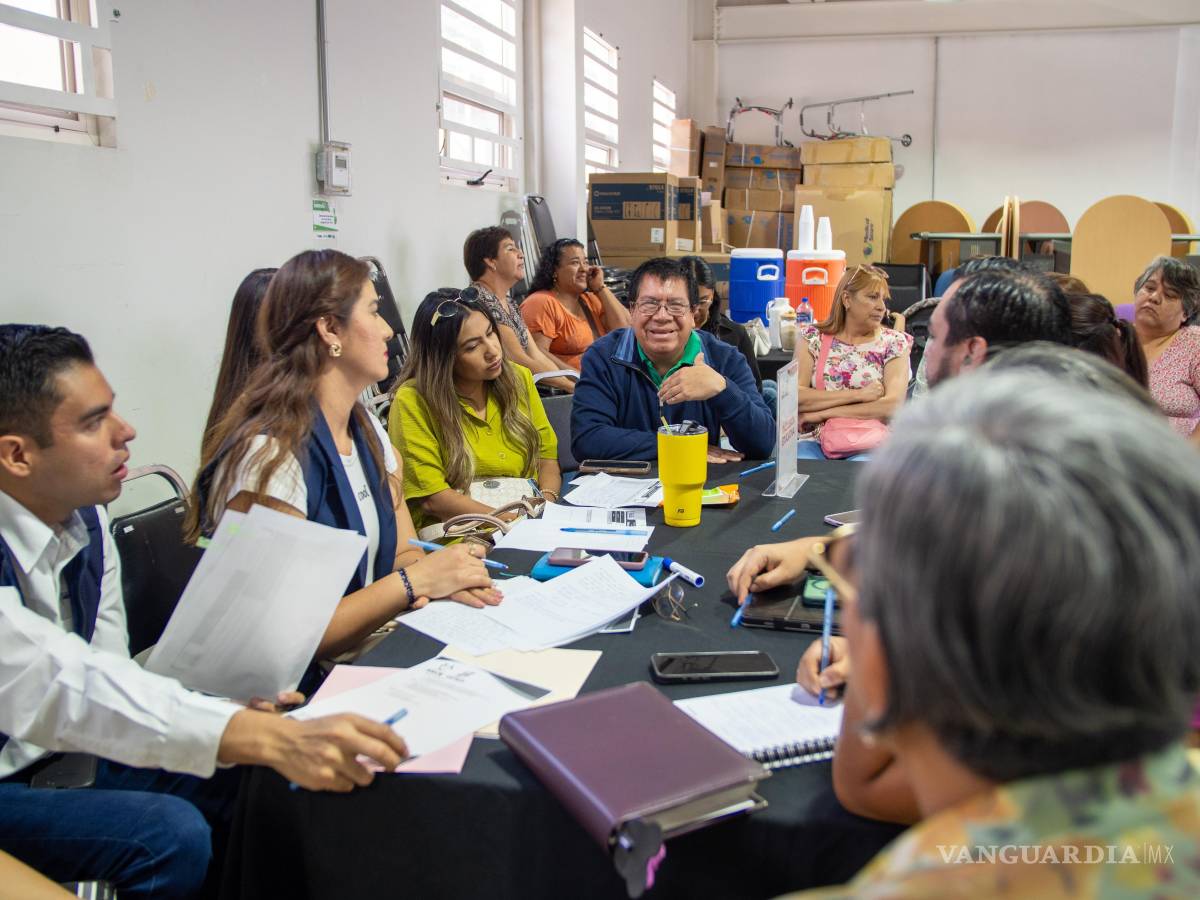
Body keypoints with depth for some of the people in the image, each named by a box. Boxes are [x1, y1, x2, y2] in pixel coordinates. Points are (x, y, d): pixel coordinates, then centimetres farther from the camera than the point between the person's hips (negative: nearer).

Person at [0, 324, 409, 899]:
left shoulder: (85, 518, -3)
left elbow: (105, 671, -1)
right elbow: (54, 688, -40)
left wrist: (223, 717, -20)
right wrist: (275, 738, -49)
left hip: (64, 750, 7)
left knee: (262, 780, -4)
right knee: (168, 835, -27)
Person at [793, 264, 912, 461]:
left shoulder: (894, 343, 5)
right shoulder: (812, 337, 7)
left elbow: (892, 405, -10)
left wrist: (822, 413, -11)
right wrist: (859, 395, -12)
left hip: (868, 445, -1)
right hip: (817, 442, 1)